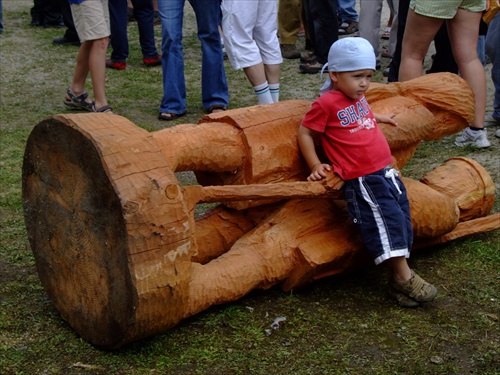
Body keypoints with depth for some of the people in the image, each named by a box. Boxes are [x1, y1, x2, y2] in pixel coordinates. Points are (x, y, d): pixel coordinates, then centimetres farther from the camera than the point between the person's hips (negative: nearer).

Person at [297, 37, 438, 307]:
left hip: (386, 171, 8)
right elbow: (305, 133, -6)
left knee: (401, 218, 6)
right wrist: (315, 165, -10)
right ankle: (403, 277, -5)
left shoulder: (358, 97, 12)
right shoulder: (326, 103, -11)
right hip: (361, 180, -8)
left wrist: (378, 118, 26)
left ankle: (398, 275, 13)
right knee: (384, 220, -12)